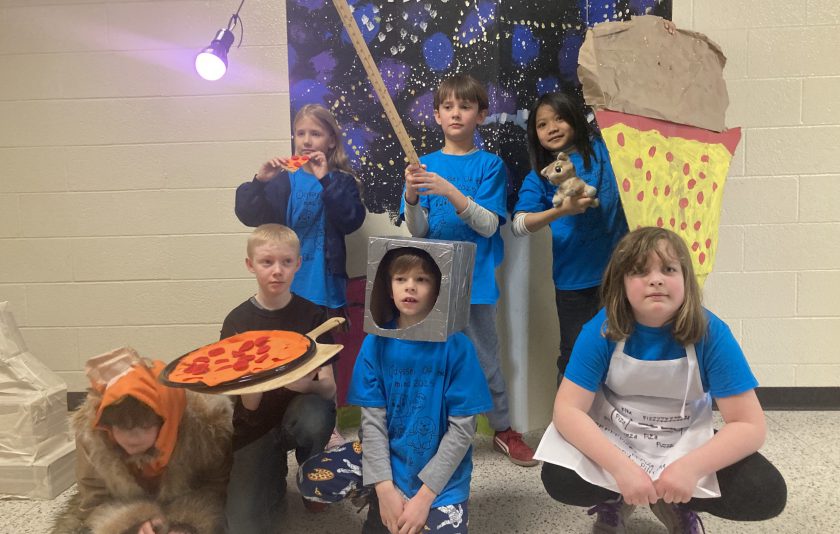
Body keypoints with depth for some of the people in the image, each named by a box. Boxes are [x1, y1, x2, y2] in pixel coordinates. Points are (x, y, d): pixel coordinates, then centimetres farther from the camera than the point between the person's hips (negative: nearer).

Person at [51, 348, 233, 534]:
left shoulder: (203, 425, -30)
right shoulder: (91, 433, -24)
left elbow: (219, 488, -14)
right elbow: (95, 500, -12)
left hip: (193, 511, -2)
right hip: (124, 511, 2)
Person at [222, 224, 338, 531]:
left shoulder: (313, 315, -7)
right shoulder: (237, 322, -7)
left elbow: (329, 388, -12)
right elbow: (250, 404, -12)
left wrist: (310, 383, -35)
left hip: (300, 414, 0)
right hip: (256, 428, 0)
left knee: (315, 413, -35)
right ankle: (274, 476, 18)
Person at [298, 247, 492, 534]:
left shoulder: (456, 345, -15)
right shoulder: (376, 342, -5)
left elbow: (462, 428, -14)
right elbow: (372, 418, -6)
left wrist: (424, 496, -18)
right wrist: (384, 487, -16)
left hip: (441, 470, -2)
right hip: (388, 455, 2)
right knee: (310, 479, -16)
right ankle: (378, 497, 10)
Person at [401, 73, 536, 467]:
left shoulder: (490, 164, 1)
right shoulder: (426, 164, 7)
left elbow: (488, 225, -10)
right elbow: (417, 230, 0)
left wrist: (450, 192, -23)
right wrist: (412, 195, -20)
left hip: (475, 277, -2)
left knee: (484, 357, 6)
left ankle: (504, 430, 25)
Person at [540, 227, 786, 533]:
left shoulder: (711, 333, -20)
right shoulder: (601, 331, -20)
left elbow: (750, 425, -19)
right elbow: (568, 410, -22)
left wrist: (691, 467, -35)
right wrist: (621, 467, -35)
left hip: (685, 444, 1)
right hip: (612, 438, 0)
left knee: (768, 494, -22)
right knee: (558, 480, -28)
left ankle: (679, 506, 8)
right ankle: (614, 500, 8)